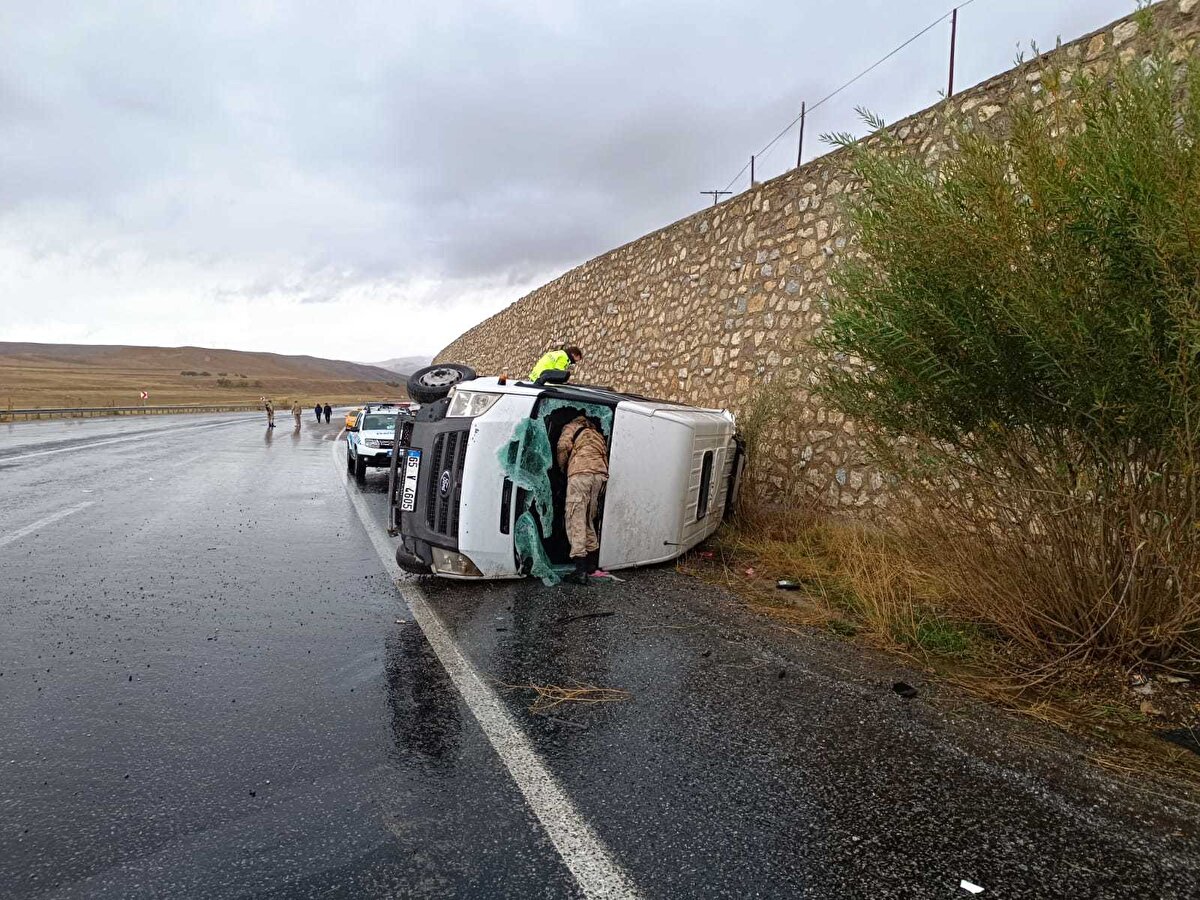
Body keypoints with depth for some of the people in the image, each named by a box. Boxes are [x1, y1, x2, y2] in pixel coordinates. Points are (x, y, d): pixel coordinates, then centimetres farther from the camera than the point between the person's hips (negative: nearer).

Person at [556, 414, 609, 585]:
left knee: (576, 520, -8)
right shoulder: (597, 433, 37)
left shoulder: (572, 427, 20)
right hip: (600, 474, 6)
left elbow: (563, 446, 2)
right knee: (589, 519, 19)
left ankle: (581, 569, -17)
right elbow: (605, 454, 24)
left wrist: (562, 467, 17)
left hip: (580, 473, -6)